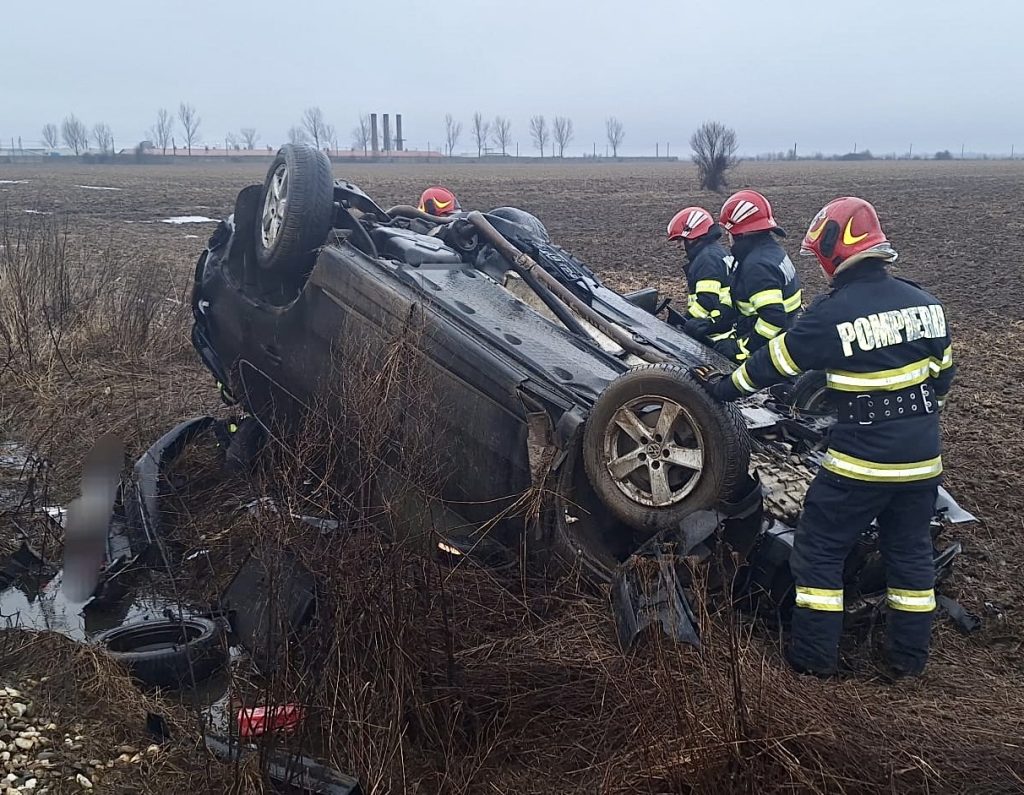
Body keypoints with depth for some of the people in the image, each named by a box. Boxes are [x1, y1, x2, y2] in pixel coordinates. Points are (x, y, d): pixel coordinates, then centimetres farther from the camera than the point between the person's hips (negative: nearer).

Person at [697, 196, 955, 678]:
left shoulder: (831, 314, -15)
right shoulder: (924, 304, 3)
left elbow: (773, 363, -6)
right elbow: (942, 375, 13)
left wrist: (723, 388, 9)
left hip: (861, 458, -6)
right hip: (923, 457, 6)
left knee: (819, 550, 8)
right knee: (910, 552, 18)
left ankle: (814, 657, 14)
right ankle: (909, 659, 28)